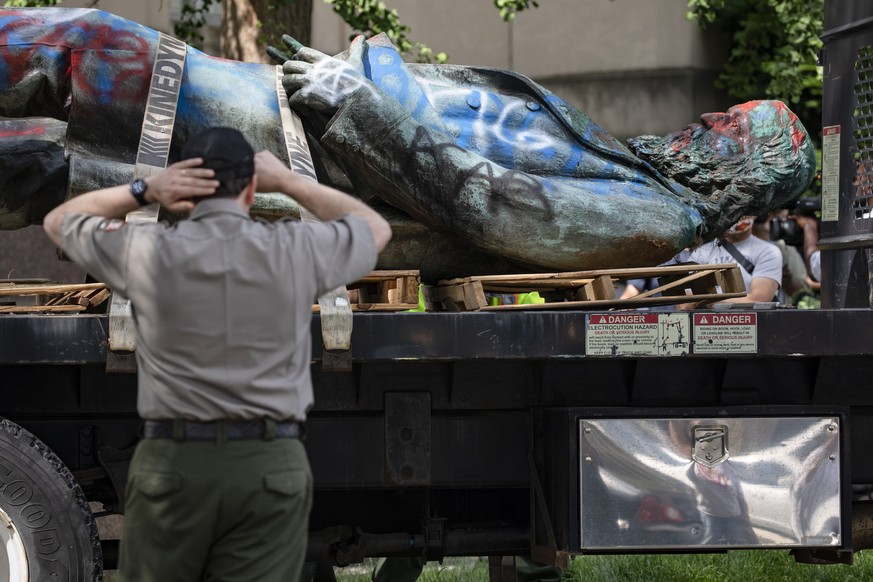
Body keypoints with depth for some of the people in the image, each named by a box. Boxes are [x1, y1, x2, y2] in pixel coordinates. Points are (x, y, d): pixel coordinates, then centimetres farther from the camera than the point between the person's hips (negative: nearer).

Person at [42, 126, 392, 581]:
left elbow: (59, 221, 19)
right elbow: (376, 229, 22)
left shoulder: (147, 252, 0)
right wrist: (290, 182, 20)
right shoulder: (296, 251, 1)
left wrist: (144, 191, 6)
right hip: (271, 465, 0)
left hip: (170, 462, 0)